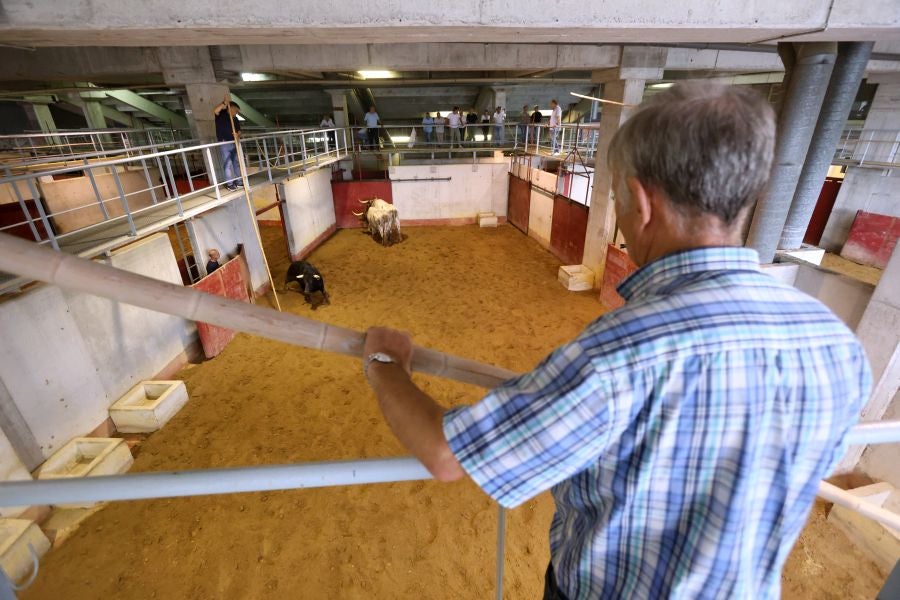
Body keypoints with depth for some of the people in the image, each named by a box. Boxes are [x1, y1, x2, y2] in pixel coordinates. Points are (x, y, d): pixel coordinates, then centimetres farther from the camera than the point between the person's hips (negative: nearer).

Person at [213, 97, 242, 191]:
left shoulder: (235, 119, 15)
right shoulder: (221, 114, -3)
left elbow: (239, 131, 15)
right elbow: (215, 111, -25)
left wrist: (238, 136, -6)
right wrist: (224, 103, -30)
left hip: (234, 143, 6)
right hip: (224, 144, -6)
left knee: (237, 162, 10)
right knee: (227, 164, -6)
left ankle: (239, 181, 19)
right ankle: (229, 183, -3)